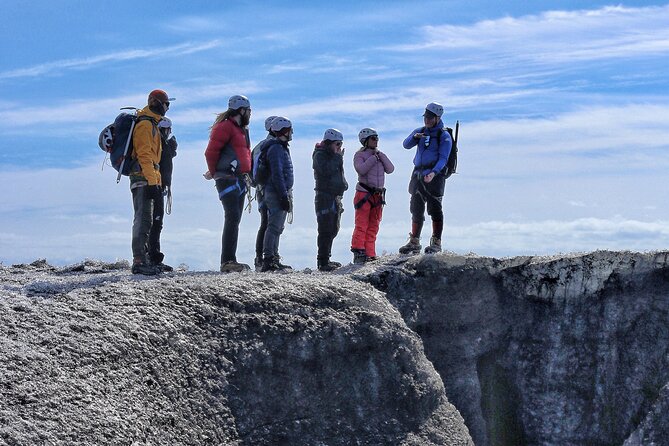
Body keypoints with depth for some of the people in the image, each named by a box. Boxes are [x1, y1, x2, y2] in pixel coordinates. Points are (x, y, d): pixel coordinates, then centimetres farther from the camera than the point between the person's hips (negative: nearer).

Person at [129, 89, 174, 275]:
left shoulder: (152, 124, 23)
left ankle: (144, 259, 16)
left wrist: (156, 182, 20)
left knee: (145, 220, 12)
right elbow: (144, 155, -18)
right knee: (143, 219, -14)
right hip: (144, 178, -11)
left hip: (148, 179, 11)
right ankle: (139, 261, -18)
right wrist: (153, 183, -23)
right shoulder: (145, 124, -10)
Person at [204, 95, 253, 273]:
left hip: (240, 181, 10)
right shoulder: (225, 127, -9)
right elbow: (211, 151, -13)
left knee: (235, 220, 9)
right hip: (228, 179, -10)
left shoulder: (242, 129, 22)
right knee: (233, 217, -17)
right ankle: (228, 261, -21)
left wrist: (245, 175, 16)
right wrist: (214, 173, 0)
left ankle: (230, 261, 11)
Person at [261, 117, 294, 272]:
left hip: (282, 193, 11)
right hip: (276, 193, -11)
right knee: (274, 227, -13)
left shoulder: (282, 148, 20)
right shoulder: (276, 148, -13)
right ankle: (268, 260, -15)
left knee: (278, 228, 13)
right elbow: (277, 175, -20)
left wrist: (288, 195, 23)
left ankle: (273, 259, 19)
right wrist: (284, 196, -22)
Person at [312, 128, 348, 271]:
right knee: (326, 230, -12)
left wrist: (343, 184, 12)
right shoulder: (320, 155, -7)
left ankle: (326, 259, 20)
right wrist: (338, 157, -16)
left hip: (336, 197, 9)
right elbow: (326, 170, -24)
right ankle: (323, 262, -12)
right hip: (325, 196, -9)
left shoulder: (333, 156, 19)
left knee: (333, 230, 13)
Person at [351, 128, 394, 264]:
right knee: (361, 225, -10)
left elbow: (390, 169, 4)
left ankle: (369, 254, 8)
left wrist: (381, 156, -4)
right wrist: (374, 158, -13)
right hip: (363, 194, -6)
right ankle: (358, 252, -8)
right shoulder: (360, 155, -2)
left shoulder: (380, 155, 15)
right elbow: (361, 169, -20)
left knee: (373, 227, 6)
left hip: (378, 195, 6)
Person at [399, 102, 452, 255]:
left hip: (434, 176, -6)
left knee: (434, 209, -5)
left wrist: (433, 173, -27)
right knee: (416, 209, 7)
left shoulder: (444, 135, -4)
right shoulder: (420, 131, 14)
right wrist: (415, 137, -17)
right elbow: (406, 145, 4)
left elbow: (443, 158, -12)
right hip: (418, 174, 6)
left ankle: (436, 242, 1)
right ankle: (414, 242, 13)